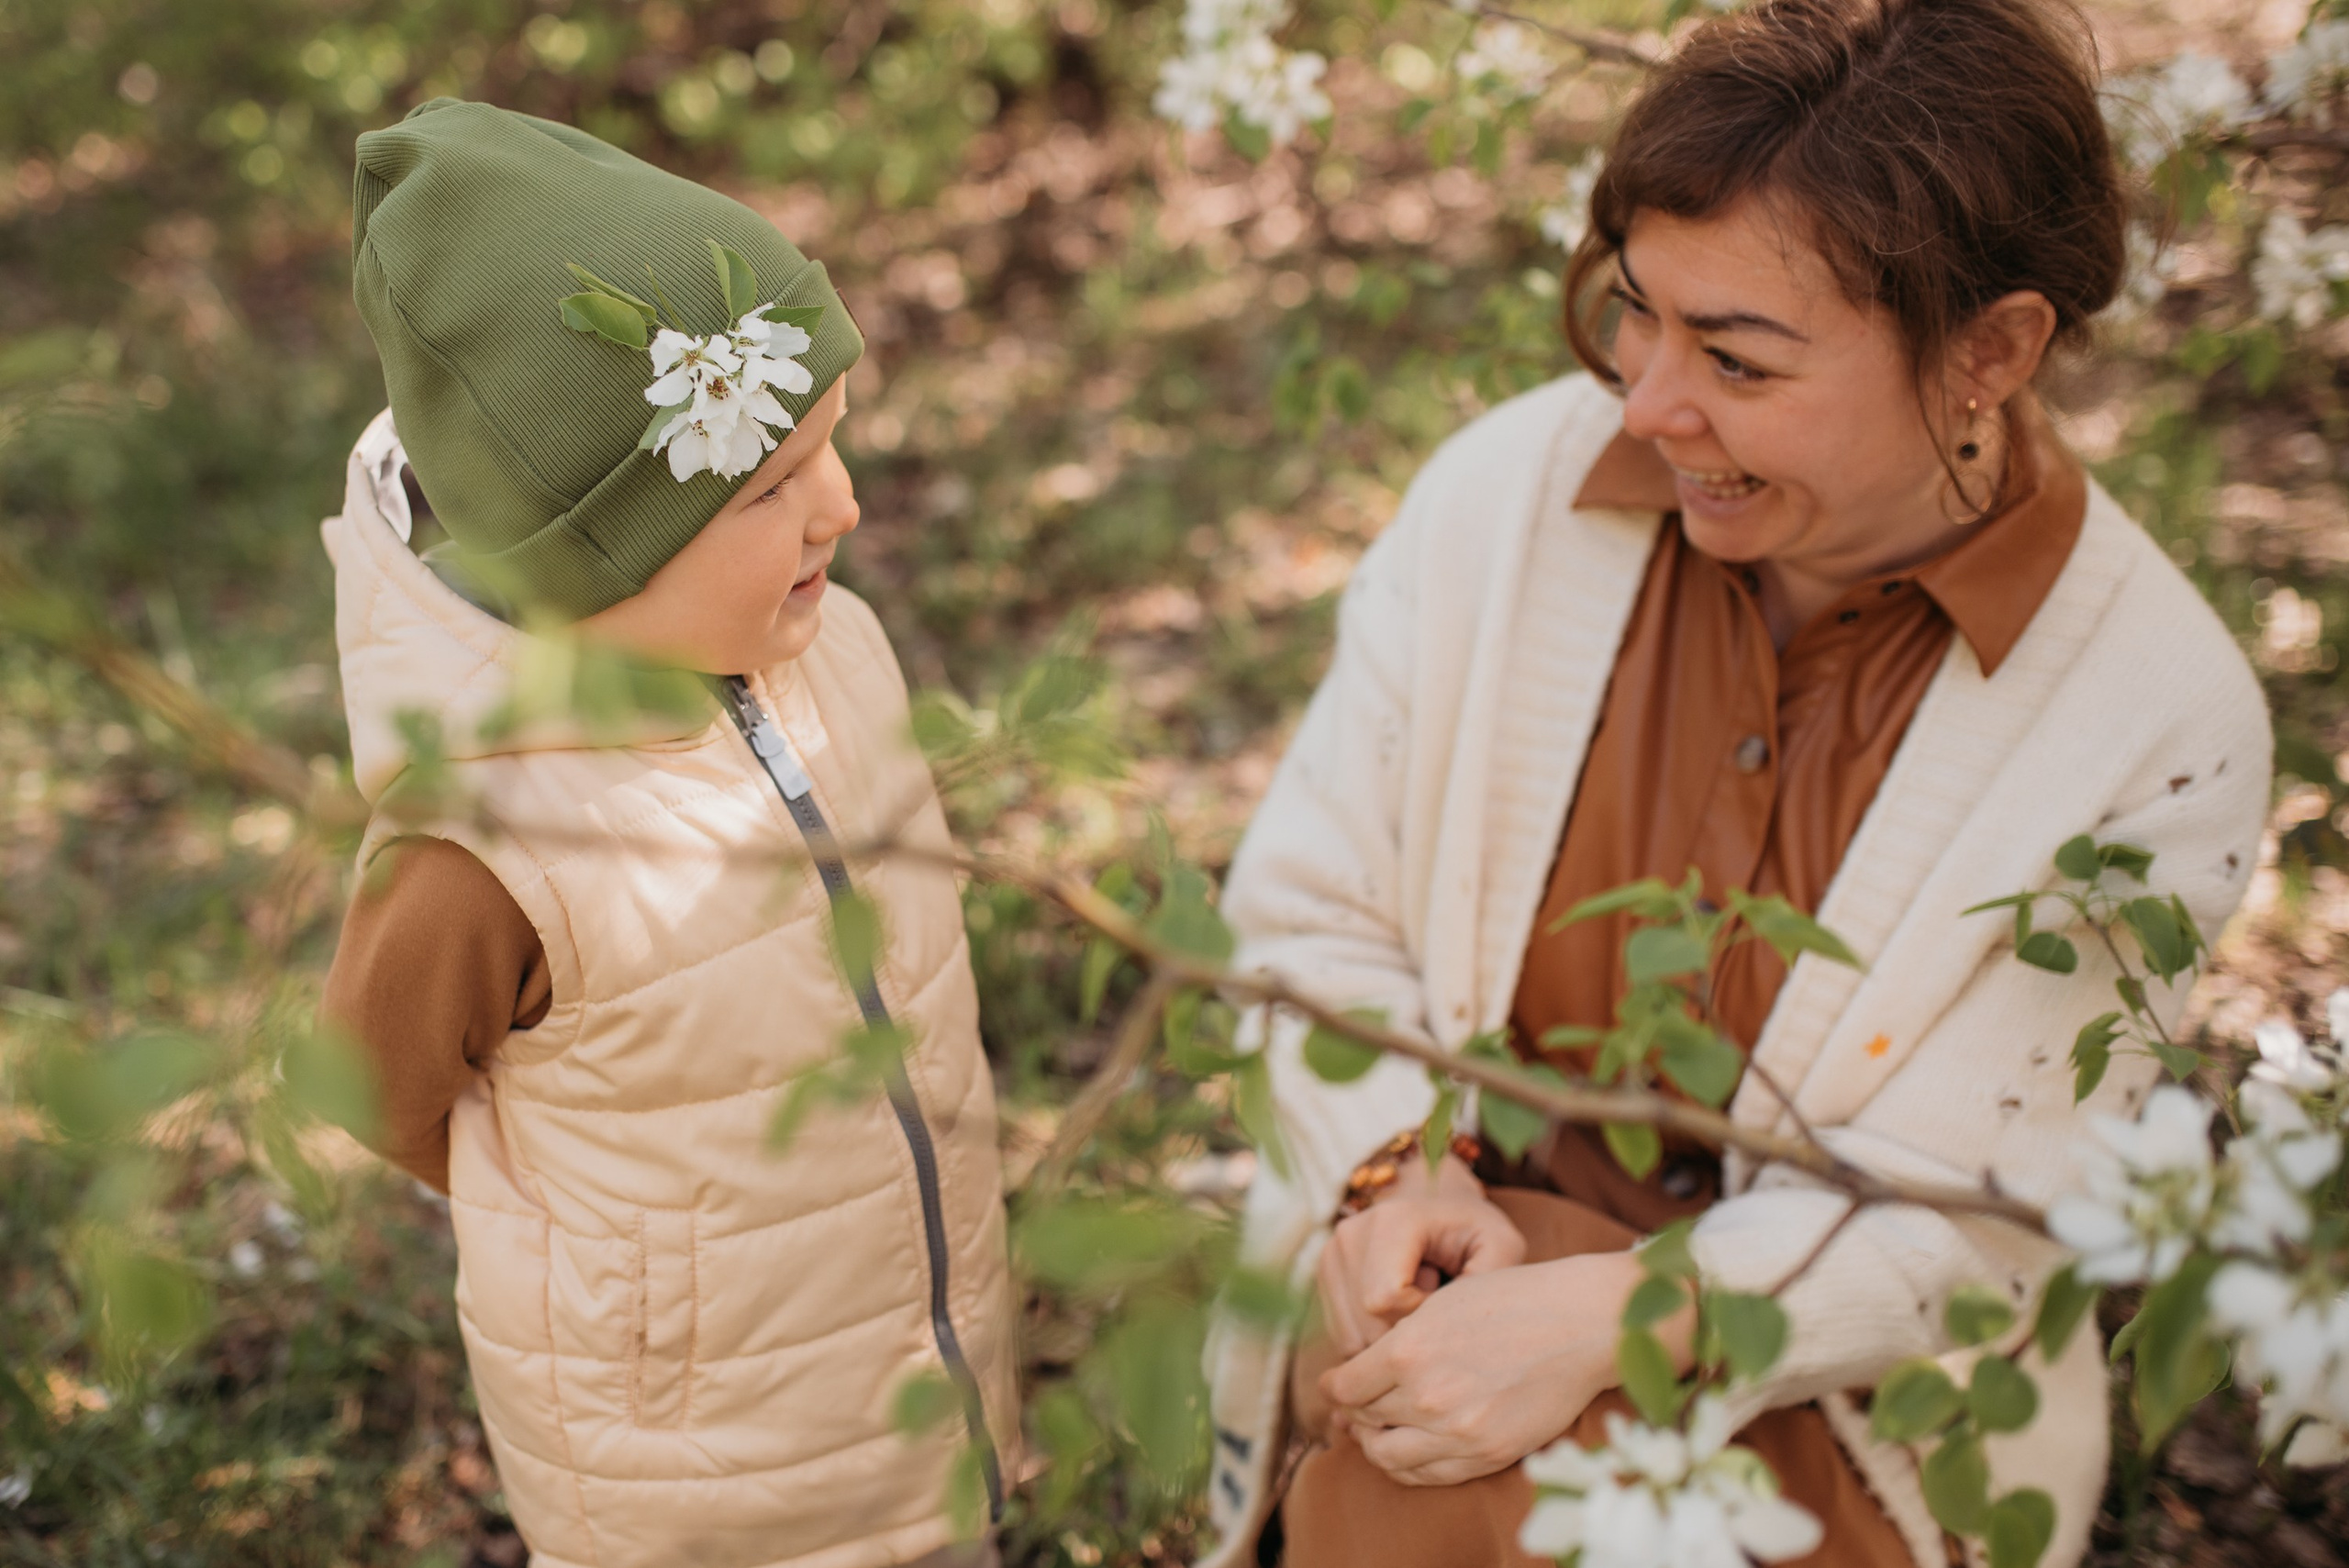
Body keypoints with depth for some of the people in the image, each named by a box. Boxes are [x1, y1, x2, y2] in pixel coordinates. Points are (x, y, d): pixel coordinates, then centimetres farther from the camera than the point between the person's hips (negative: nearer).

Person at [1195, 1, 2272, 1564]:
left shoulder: (2163, 717, -13)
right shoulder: (1503, 487, -8)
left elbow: (1970, 1213, -13)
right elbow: (1310, 909, 0)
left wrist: (1605, 1320, -26)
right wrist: (1392, 1171, -16)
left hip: (1821, 1395, -1)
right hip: (1447, 1259, 2)